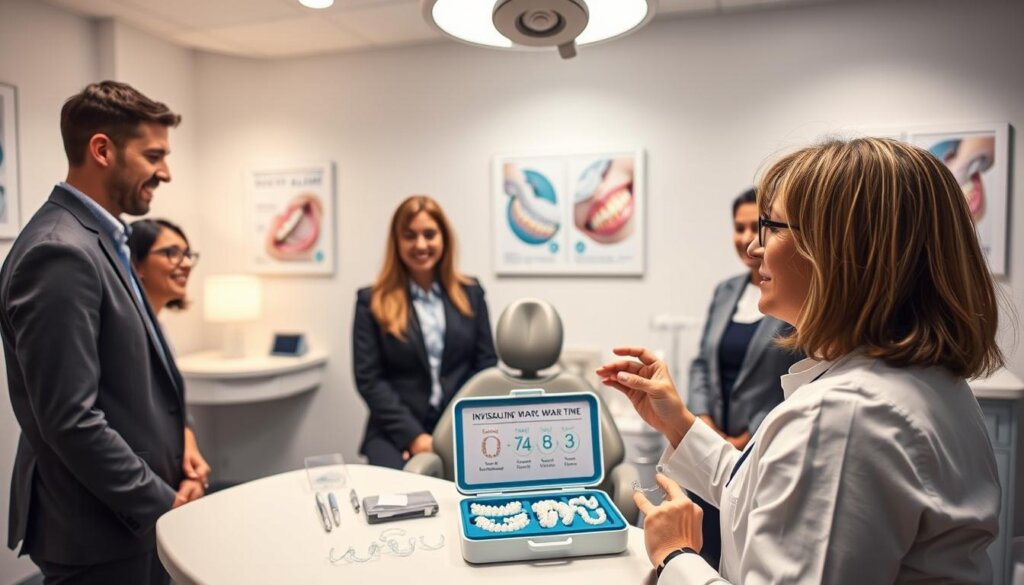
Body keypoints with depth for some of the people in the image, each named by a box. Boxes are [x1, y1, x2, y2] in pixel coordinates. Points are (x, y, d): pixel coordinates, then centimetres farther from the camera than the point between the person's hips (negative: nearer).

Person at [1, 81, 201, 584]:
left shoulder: (96, 238, 7)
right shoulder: (59, 253, -23)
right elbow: (70, 421, -25)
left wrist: (173, 434, 2)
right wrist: (162, 503, -16)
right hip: (99, 531, -9)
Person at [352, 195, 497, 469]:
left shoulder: (470, 294, 11)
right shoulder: (372, 302, 4)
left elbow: (486, 366, 9)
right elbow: (369, 379, -1)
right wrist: (413, 435, -11)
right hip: (397, 433, -2)